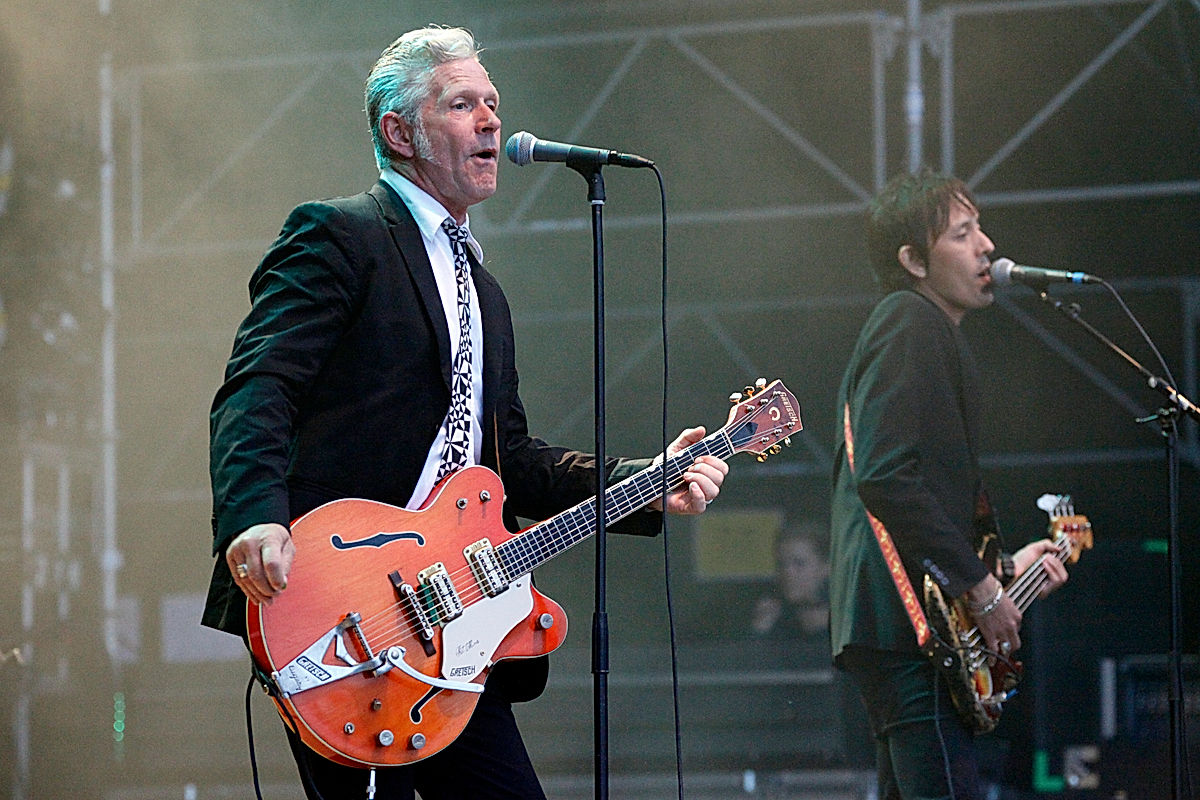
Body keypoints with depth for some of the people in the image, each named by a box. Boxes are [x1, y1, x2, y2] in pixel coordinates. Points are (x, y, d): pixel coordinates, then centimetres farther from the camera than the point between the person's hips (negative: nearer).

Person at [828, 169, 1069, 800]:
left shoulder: (905, 328, 26)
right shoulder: (914, 324, -8)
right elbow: (886, 477, -21)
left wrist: (1001, 569, 26)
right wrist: (981, 588, -17)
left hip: (888, 624, 11)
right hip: (907, 626, -11)